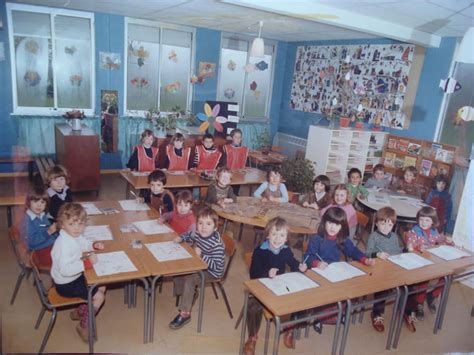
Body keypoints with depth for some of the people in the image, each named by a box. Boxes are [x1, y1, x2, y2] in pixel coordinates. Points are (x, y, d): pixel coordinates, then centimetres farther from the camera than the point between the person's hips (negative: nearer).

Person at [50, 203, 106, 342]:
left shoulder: (75, 235, -4)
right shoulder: (64, 244, -32)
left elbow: (83, 244, 20)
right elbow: (65, 270, -39)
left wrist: (94, 245, 0)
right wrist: (87, 263, -38)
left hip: (75, 277, 9)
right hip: (65, 285, -9)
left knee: (101, 287, 16)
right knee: (99, 296, -9)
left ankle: (79, 312, 31)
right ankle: (83, 326, 12)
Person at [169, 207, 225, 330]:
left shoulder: (217, 244, -31)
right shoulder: (197, 233, -10)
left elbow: (217, 266, -32)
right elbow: (188, 236, 15)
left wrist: (201, 256, -35)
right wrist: (180, 238, -6)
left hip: (212, 272, -8)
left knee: (189, 279, -23)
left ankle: (185, 314, -12)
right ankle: (181, 294, 29)